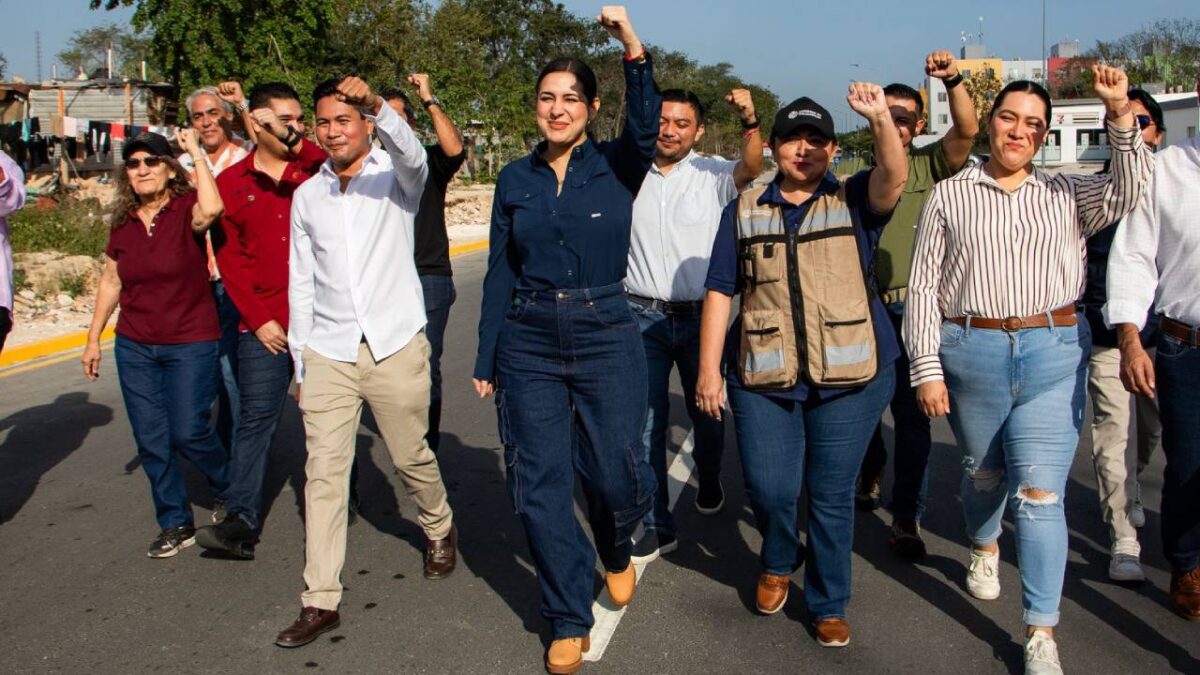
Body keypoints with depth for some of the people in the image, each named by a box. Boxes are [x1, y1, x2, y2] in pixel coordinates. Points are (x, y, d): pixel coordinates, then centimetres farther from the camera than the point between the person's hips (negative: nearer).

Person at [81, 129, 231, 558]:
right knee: (151, 440, 7)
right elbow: (111, 282, 14)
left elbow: (212, 209, -36)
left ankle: (229, 493, 27)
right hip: (134, 347, 5)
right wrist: (93, 339, 15)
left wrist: (197, 153, -24)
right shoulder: (123, 222, 4)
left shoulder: (186, 210, -10)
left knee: (189, 433, -3)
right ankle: (176, 524, 21)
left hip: (191, 344, -5)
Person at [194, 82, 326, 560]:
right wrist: (258, 319, -3)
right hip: (264, 324, 0)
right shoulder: (232, 183, 6)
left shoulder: (317, 172, 3)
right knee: (255, 418, -1)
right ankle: (242, 522, 1)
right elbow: (229, 259, 4)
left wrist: (300, 144, -17)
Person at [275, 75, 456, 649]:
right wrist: (300, 362, 11)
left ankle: (439, 530, 42)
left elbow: (411, 154, -28)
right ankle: (320, 601, 6)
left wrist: (377, 104, -46)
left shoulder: (395, 174, -1)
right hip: (329, 353, 3)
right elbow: (301, 282, 12)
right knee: (323, 473, -1)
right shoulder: (307, 196, 9)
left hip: (395, 347, -3)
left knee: (412, 457, 11)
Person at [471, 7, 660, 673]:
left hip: (606, 337, -2)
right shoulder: (514, 179, 6)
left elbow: (646, 125, -23)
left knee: (617, 476, -1)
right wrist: (486, 358, 7)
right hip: (529, 343, 2)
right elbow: (500, 271, 8)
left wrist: (633, 49, -37)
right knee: (540, 485, 2)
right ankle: (568, 622, 20)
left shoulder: (615, 168, 0)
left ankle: (616, 552, 38)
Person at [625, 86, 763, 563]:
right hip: (642, 315, 0)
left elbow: (751, 168, -21)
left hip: (700, 315, 0)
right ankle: (655, 525, 10)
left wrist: (750, 122, -38)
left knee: (706, 411, 17)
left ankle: (709, 481, 46)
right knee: (644, 422, 0)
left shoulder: (712, 176, -1)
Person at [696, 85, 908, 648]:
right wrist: (708, 369, 0)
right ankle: (777, 563, 33)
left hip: (848, 376, -1)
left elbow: (894, 178, -18)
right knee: (769, 488, 0)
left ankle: (828, 605, 25)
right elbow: (720, 292, 6)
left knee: (832, 496, 6)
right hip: (764, 376, 1)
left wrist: (880, 119, -35)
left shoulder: (853, 201, 5)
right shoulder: (745, 210, 8)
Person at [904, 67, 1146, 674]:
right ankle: (983, 545, 51)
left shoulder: (1066, 195, 10)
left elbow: (1125, 193, -10)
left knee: (1040, 492, -5)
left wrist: (1121, 116, -20)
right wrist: (926, 369, -4)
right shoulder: (949, 196, 6)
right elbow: (923, 288, 2)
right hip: (971, 354, 0)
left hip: (1054, 355, 0)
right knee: (984, 472, 18)